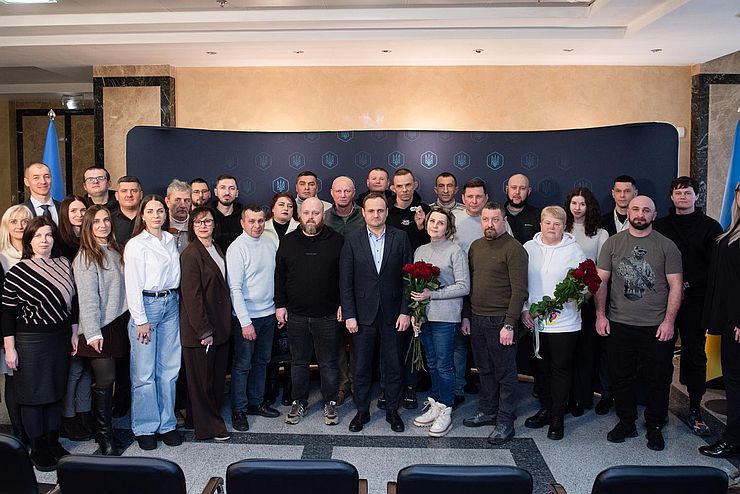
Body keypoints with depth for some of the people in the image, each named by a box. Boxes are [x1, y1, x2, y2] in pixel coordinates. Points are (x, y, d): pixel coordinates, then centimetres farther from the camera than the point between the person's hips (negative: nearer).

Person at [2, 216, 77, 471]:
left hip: (61, 337, 5)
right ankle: (38, 449, 20)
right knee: (33, 394, 6)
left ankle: (53, 441, 29)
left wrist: (74, 334, 11)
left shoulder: (64, 264, 4)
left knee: (56, 391, 14)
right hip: (31, 341, -5)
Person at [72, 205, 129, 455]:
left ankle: (104, 429, 20)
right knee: (105, 380, -5)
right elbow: (87, 298, -13)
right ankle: (105, 436, 6)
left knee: (108, 380, 9)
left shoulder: (116, 251, 13)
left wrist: (131, 320, 12)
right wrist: (93, 333, -17)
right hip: (99, 328, -6)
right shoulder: (85, 257, -8)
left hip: (119, 323, 6)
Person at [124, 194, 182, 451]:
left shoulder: (171, 240, 11)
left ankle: (167, 423, 20)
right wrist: (140, 320, -10)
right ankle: (145, 428, 14)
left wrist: (174, 300, 4)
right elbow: (133, 285, -8)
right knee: (144, 372, 0)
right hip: (146, 305, -5)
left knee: (169, 369, 8)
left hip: (171, 304, 5)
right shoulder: (135, 245, -5)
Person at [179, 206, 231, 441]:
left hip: (220, 325, 8)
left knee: (218, 375, 16)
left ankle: (214, 415, 32)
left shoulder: (217, 250, 11)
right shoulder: (190, 254, -14)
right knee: (202, 377, 5)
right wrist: (203, 331, -18)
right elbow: (191, 296, -17)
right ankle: (207, 426, 18)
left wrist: (224, 323, 12)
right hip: (199, 328, -8)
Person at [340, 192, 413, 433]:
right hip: (363, 314, 0)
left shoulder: (400, 238, 0)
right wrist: (349, 315, -6)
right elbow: (346, 282, -1)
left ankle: (392, 411, 26)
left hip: (393, 314, 0)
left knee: (394, 367, 10)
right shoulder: (352, 240, 0)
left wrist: (405, 311, -5)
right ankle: (362, 411, 26)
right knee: (361, 368, 10)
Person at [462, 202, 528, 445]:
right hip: (476, 318, 6)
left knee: (505, 373, 4)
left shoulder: (514, 248, -11)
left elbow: (519, 290, -15)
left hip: (500, 320, -6)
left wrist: (509, 325, -18)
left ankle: (505, 422, 15)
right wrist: (466, 316, 11)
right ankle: (487, 412, 31)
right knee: (485, 370, 17)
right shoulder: (476, 246, 11)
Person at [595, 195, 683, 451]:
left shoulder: (666, 246, 1)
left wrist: (669, 321, -9)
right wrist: (600, 314, -2)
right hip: (619, 325, 2)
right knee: (620, 377, 11)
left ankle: (654, 427, 25)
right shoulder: (613, 243, 5)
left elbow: (676, 285, -2)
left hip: (657, 327, -1)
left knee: (659, 380, 8)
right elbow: (601, 281, 5)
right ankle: (626, 422, 27)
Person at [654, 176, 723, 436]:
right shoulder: (659, 226, 10)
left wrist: (689, 284, -11)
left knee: (695, 353, 2)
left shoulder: (710, 227, 4)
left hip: (695, 300, -1)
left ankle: (695, 409, 11)